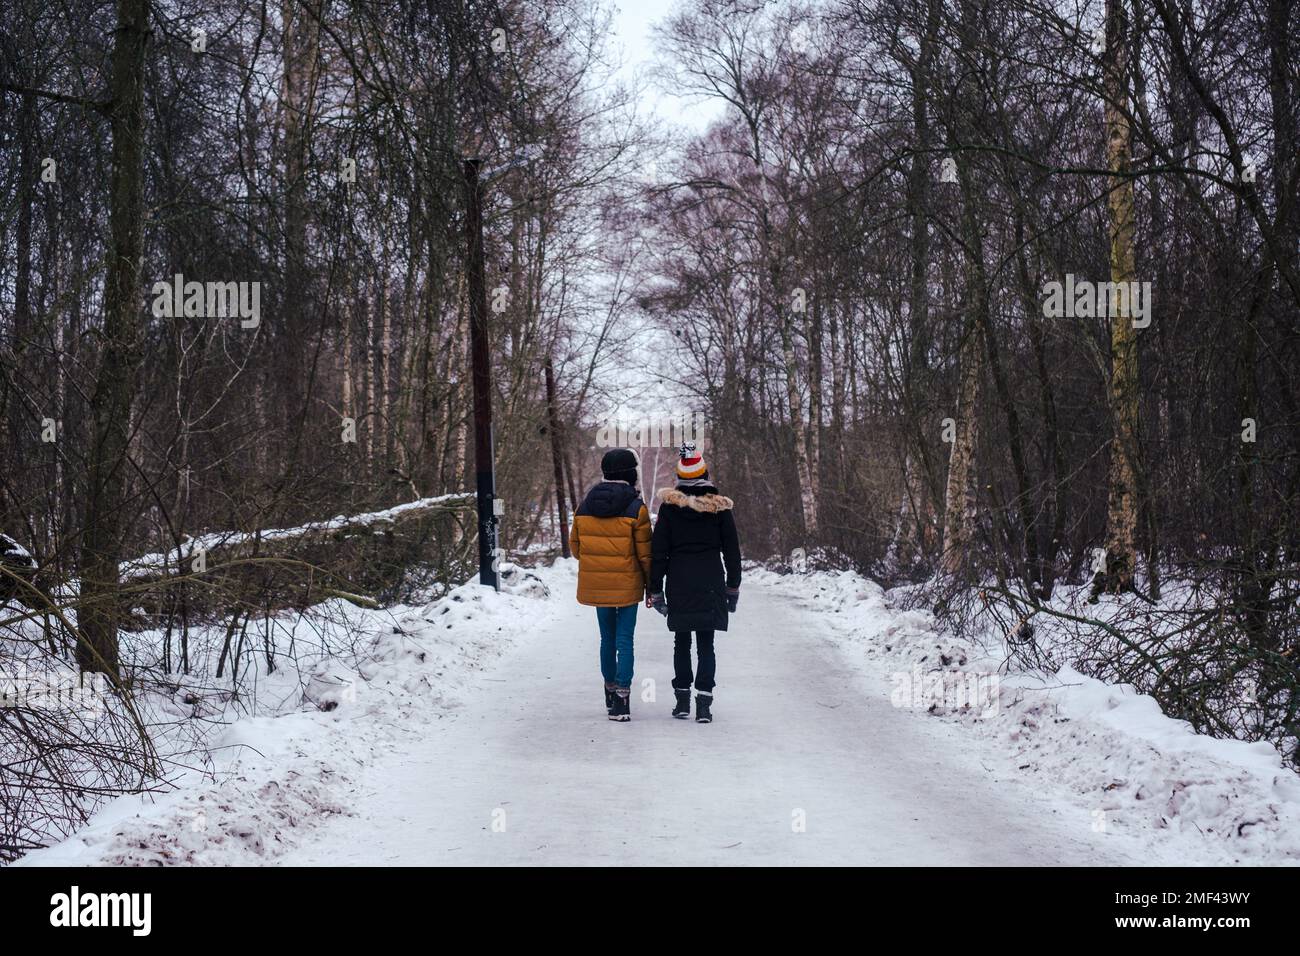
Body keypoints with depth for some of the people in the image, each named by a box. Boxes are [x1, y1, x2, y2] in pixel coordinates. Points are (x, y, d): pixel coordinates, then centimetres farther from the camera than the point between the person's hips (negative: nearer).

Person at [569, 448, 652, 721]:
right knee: (624, 640, 0)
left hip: (595, 584, 4)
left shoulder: (585, 506, 2)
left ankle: (610, 693, 29)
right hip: (627, 585, -4)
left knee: (607, 638, 18)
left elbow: (575, 546, 10)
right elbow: (645, 552, -8)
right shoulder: (636, 508, -12)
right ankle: (621, 698, -7)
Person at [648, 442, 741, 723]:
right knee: (706, 644, 1)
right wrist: (733, 587, 15)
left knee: (681, 642, 12)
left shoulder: (669, 506, -2)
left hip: (678, 584, 0)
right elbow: (732, 551, 6)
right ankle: (704, 704, -7)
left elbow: (658, 551, -1)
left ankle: (682, 701, 14)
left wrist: (655, 590, 4)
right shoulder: (719, 507, -1)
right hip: (711, 584, 0)